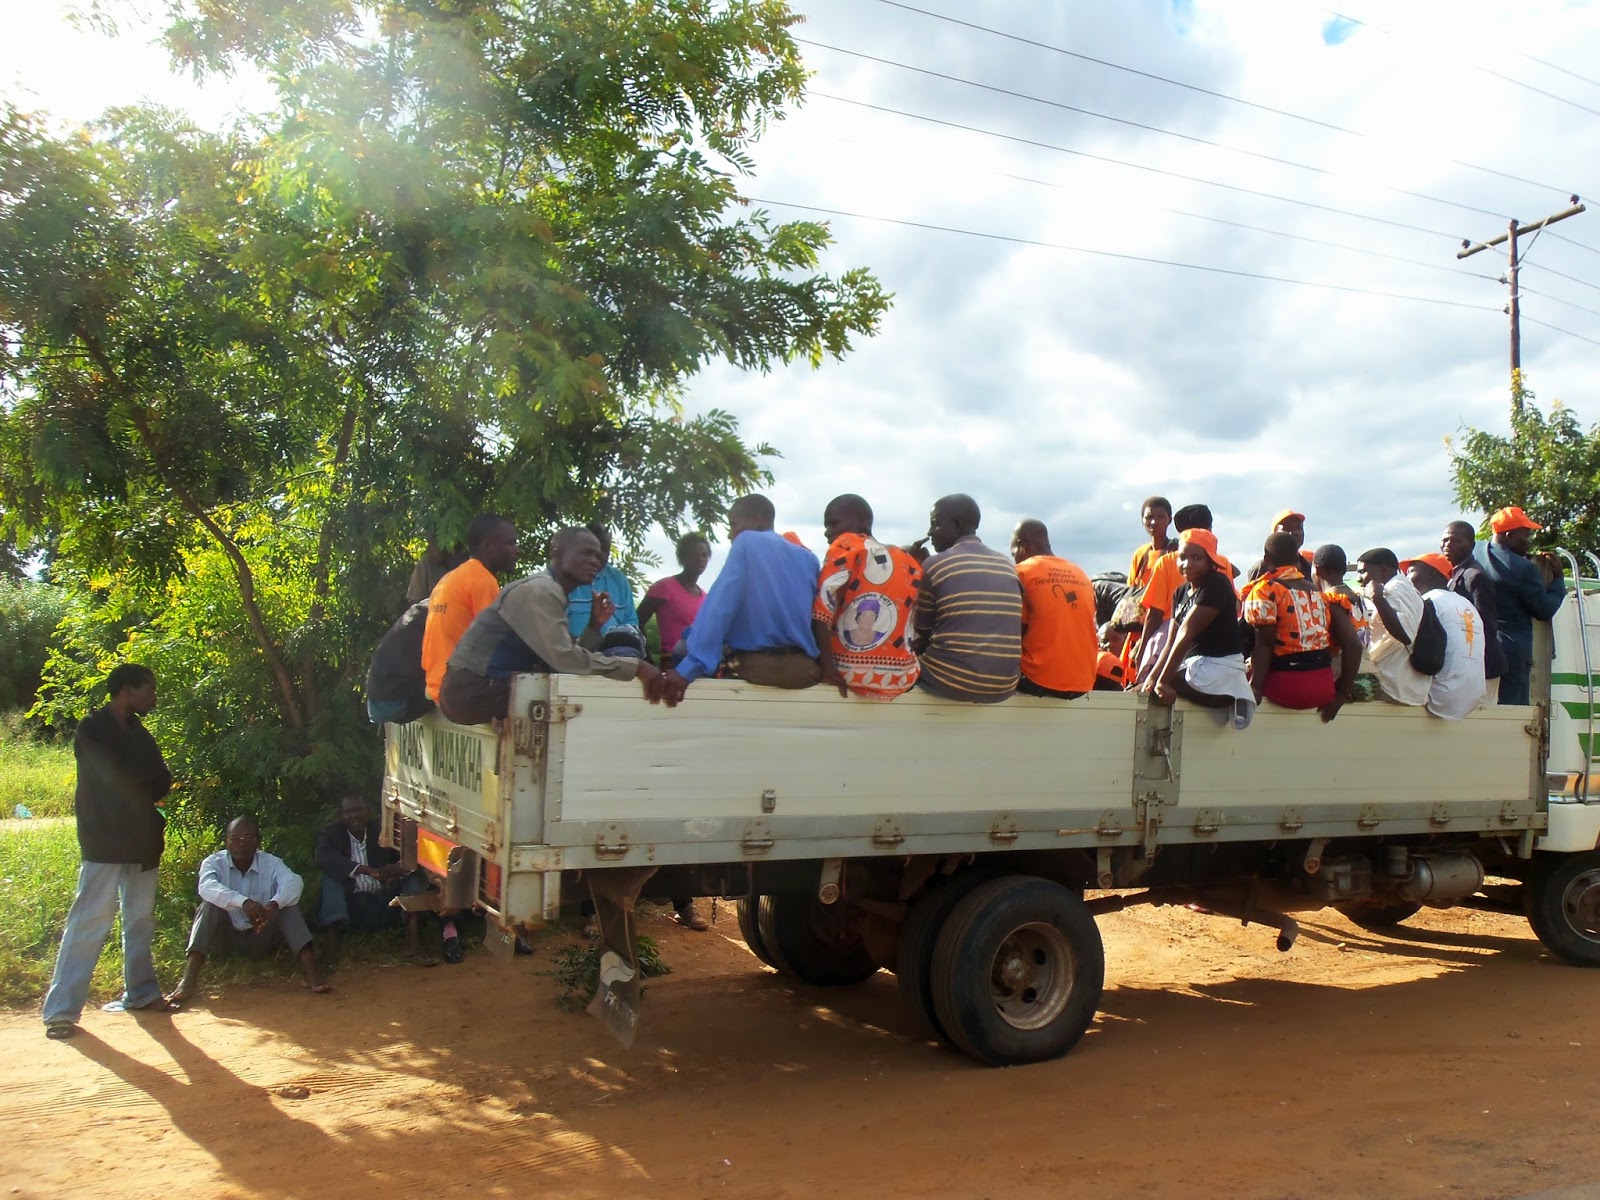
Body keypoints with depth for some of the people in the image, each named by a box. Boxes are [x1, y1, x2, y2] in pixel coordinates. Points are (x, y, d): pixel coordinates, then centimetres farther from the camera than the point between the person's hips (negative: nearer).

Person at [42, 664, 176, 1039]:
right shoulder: (92, 729, -8)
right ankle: (61, 1010, -5)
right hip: (105, 843, -7)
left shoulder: (137, 731, 13)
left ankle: (140, 992, 24)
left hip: (142, 842, 7)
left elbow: (162, 782, 8)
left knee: (141, 921, 13)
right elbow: (119, 775, -20)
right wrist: (150, 769, -3)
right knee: (88, 923, -8)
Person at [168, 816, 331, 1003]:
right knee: (211, 903, -25)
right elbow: (207, 887, -32)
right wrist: (243, 902, -48)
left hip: (259, 939, 1)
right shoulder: (214, 862, -8)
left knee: (287, 901, -21)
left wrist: (273, 905, -48)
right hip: (223, 939, -1)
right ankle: (189, 979, -38)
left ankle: (310, 972, -35)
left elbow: (294, 882, -27)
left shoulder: (271, 863, -6)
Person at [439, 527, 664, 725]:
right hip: (473, 691, -10)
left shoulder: (552, 592, 14)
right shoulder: (539, 590, -15)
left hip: (490, 688, 10)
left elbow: (559, 658, 9)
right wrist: (635, 666, -23)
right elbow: (564, 658, -27)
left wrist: (594, 626, 0)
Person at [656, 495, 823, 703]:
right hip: (805, 670, 6)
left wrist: (690, 666, -17)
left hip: (756, 666, -6)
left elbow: (719, 605, -10)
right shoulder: (808, 558, 16)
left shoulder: (746, 542, 1)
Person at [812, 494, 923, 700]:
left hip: (848, 671, -5)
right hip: (900, 677, 5)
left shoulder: (846, 544, -3)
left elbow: (822, 608, -14)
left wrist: (826, 666, -16)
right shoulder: (910, 563, 12)